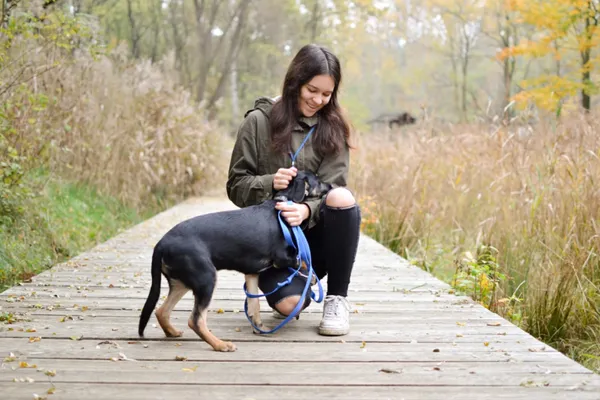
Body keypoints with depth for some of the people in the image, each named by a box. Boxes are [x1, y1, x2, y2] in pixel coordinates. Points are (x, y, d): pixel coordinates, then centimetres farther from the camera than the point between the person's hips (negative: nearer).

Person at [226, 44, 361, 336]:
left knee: (342, 198, -31)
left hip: (316, 233, 2)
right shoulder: (259, 121, -1)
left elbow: (332, 188, -5)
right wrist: (269, 183, -22)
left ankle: (337, 298, -13)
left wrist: (307, 210, -28)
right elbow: (236, 185, 0)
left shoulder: (332, 128, 5)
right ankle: (280, 283, 14)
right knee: (288, 303, -28)